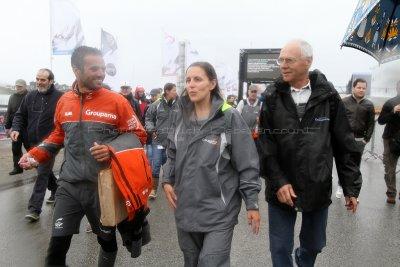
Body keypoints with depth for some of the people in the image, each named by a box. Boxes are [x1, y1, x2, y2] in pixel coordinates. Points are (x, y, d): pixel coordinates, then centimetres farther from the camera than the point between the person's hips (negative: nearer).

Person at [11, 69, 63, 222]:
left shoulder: (60, 97, -10)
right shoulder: (30, 96, 8)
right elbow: (20, 115, 12)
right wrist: (16, 129, -2)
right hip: (33, 143, 6)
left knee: (42, 174, -5)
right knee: (46, 171, 20)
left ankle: (34, 208, 1)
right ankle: (56, 190, 43)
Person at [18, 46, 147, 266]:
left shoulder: (116, 101, -9)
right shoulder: (64, 101, 4)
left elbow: (138, 134, -5)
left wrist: (112, 149, -20)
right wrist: (35, 155, 9)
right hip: (69, 184, 3)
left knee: (107, 240, 16)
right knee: (57, 245, 3)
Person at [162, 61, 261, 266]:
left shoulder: (230, 117, -12)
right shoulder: (180, 116, 3)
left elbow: (247, 164, -10)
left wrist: (252, 204, -8)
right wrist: (167, 180, 2)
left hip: (219, 209, -5)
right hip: (185, 206, 5)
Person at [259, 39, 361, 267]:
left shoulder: (328, 95, -3)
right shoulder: (273, 97, -4)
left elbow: (345, 145, 0)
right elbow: (265, 145, -6)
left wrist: (351, 187, 1)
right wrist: (278, 181, -13)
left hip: (319, 188, 1)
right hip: (281, 189, 0)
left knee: (314, 246, 20)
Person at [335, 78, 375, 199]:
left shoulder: (369, 105, 3)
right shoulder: (344, 102, -3)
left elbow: (371, 123, 6)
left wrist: (366, 139, 0)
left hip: (359, 140, 2)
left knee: (356, 166, 9)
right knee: (341, 163, 4)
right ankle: (341, 185, 20)